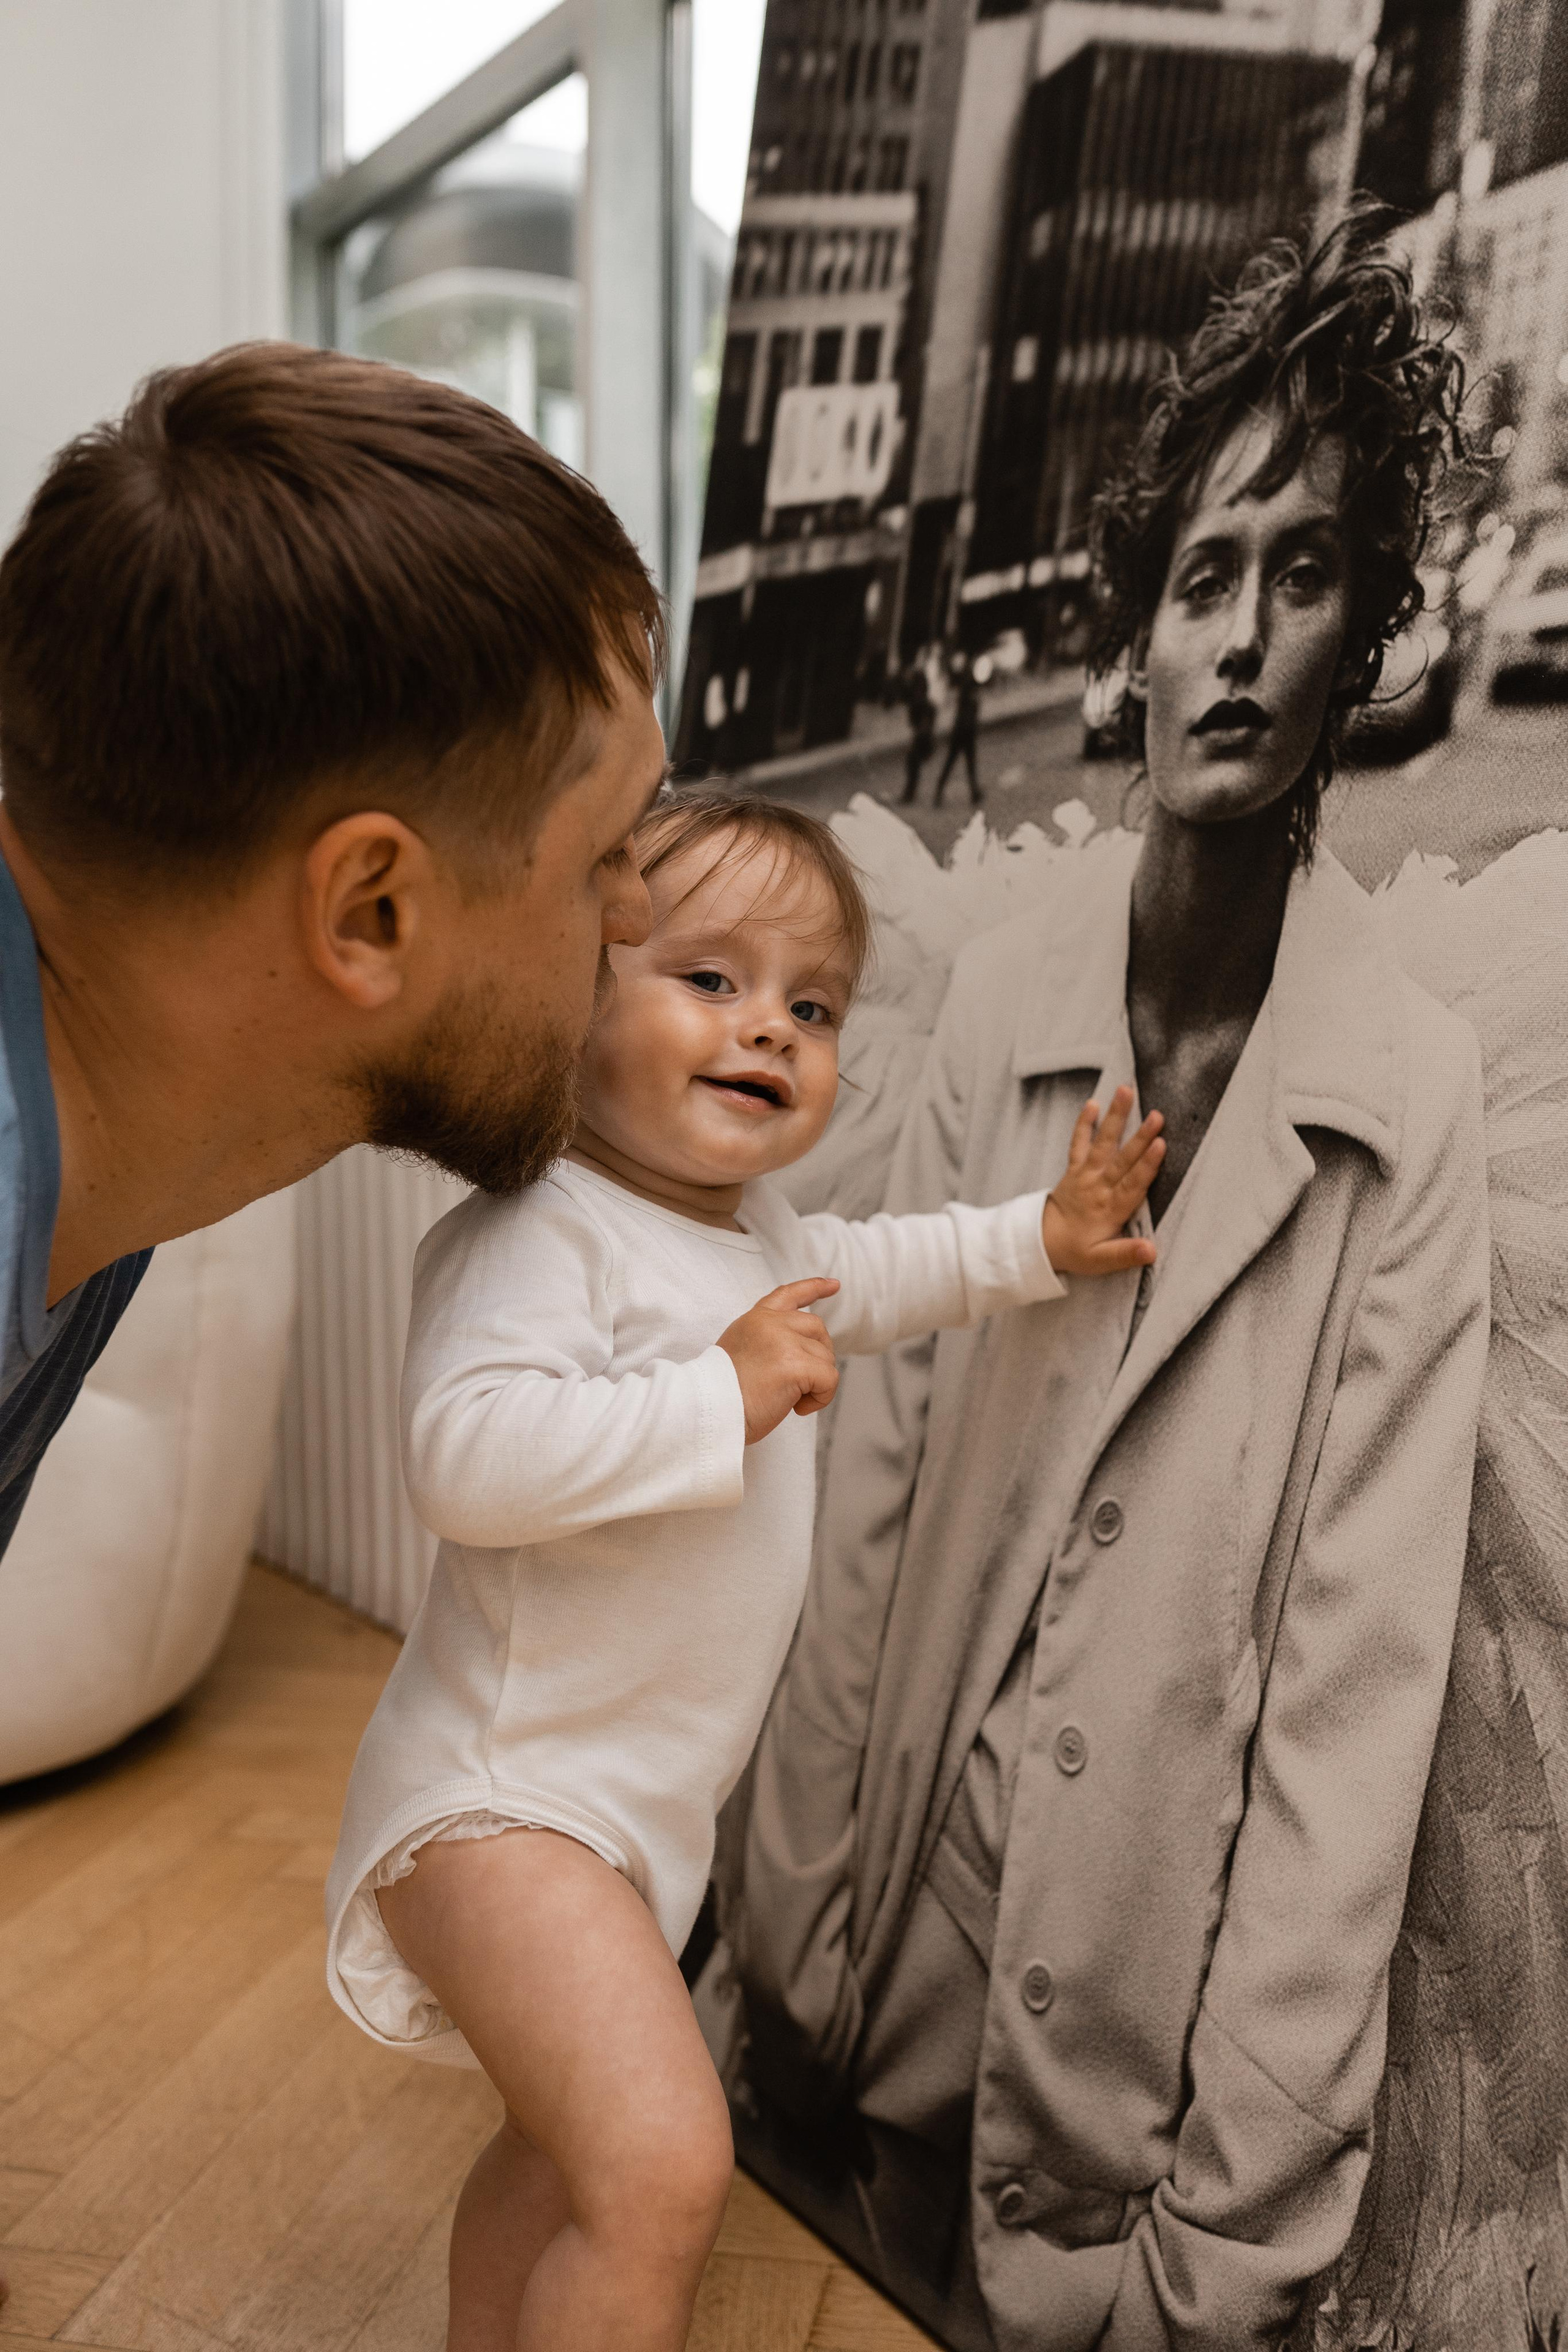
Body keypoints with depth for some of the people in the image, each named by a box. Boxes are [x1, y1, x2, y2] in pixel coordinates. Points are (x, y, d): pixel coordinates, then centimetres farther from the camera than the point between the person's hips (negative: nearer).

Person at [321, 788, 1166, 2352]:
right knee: (662, 2168, -24)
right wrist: (720, 1394, -33)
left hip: (640, 1806, 10)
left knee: (563, 2153, 27)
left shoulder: (758, 1229, 7)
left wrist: (1035, 1241, 21)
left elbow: (854, 1276, 29)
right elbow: (466, 1457, -37)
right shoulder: (536, 1231, -23)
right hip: (504, 1795, -10)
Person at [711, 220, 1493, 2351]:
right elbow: (871, 1497, -2)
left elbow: (1360, 1674, -14)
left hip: (1156, 1997, -2)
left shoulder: (1413, 1100, -14)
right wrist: (776, 1925, 1)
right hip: (896, 1958, 3)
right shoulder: (998, 1005, -5)